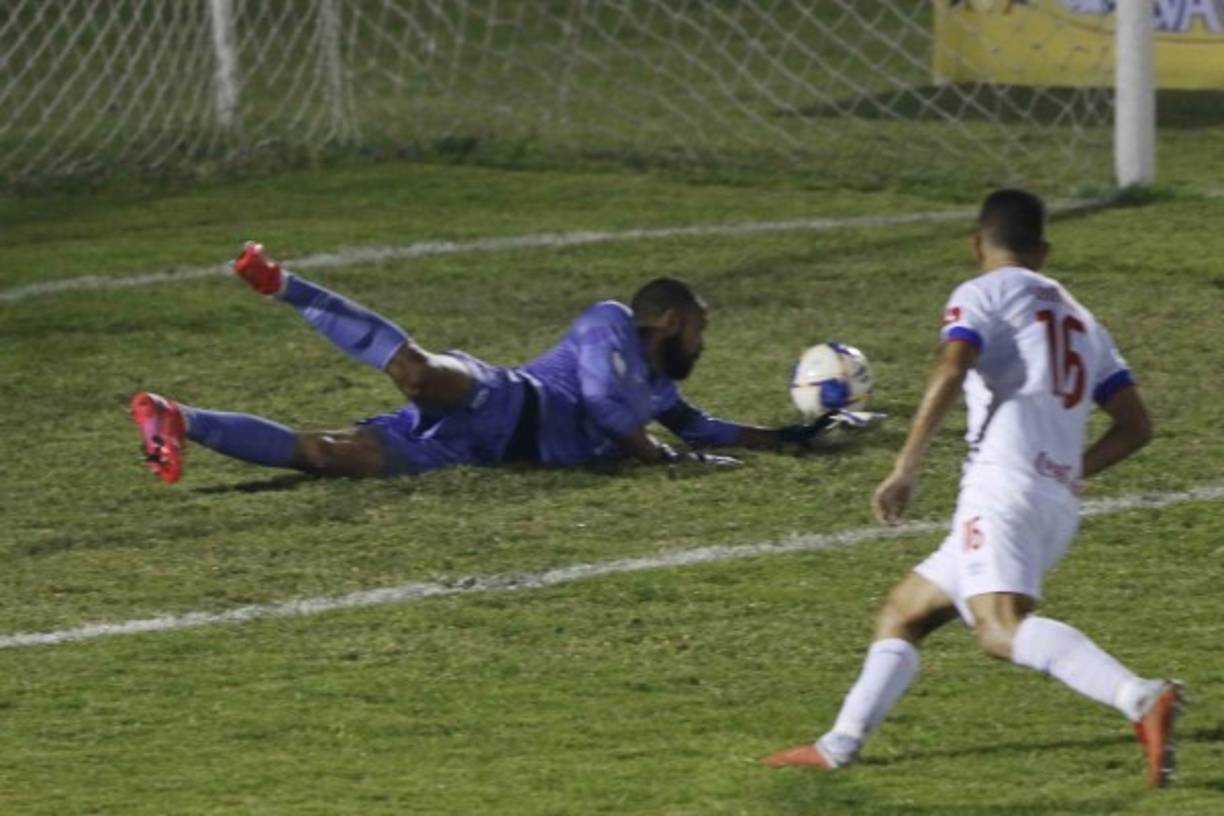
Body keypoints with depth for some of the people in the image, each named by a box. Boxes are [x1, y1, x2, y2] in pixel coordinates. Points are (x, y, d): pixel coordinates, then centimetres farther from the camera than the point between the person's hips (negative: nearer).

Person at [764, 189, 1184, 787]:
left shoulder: (982, 294, 7)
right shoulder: (1080, 319, 27)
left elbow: (950, 372, -12)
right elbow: (1136, 426, 22)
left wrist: (905, 470, -14)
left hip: (1004, 485, -8)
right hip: (1060, 505, 8)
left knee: (1002, 629, -29)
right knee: (904, 611, 21)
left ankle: (1143, 699, -46)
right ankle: (841, 744, 15)